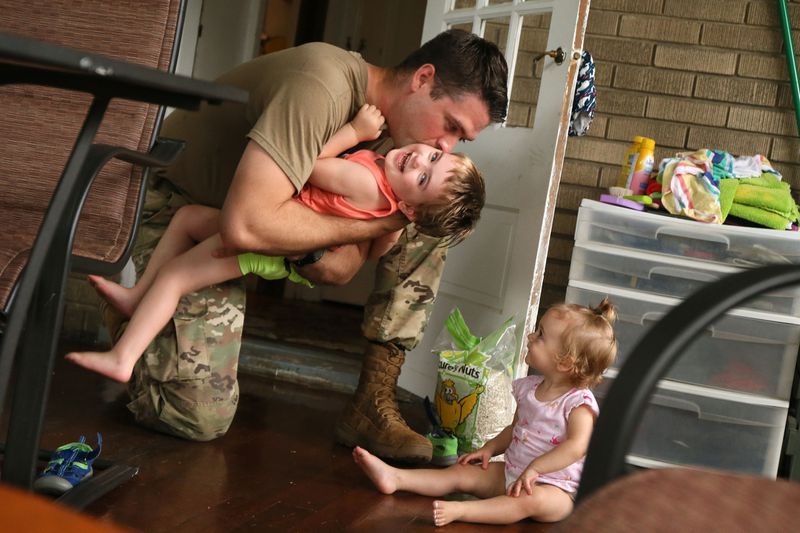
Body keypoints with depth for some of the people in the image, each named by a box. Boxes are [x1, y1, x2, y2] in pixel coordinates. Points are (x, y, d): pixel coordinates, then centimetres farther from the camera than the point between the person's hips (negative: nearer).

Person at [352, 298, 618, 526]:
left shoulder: (579, 403, -17)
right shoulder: (529, 389, 7)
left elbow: (576, 447, -30)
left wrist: (533, 469, -33)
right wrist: (490, 448, 7)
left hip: (553, 486, -8)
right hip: (512, 473, 8)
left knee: (533, 501, -38)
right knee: (464, 472, -2)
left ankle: (458, 510, -51)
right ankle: (394, 477, -6)